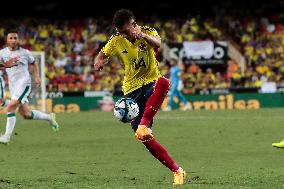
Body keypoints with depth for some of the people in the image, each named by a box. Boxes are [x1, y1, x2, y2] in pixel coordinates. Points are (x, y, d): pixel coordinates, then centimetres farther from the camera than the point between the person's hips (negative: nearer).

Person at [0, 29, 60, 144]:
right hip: (13, 85, 4)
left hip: (24, 83, -4)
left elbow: (33, 64, 22)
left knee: (11, 106, -22)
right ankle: (49, 117, 31)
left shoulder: (25, 52, 5)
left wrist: (37, 77, 10)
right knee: (26, 115, 6)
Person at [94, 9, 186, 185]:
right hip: (132, 89, 3)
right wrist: (99, 62, -10)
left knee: (163, 83, -43)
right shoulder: (116, 41, 0)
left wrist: (142, 35, -53)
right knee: (144, 137, -9)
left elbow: (157, 43, -31)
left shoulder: (147, 32, -8)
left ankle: (144, 125, -41)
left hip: (152, 82, -3)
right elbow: (103, 54, 15)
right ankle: (177, 170, 1)